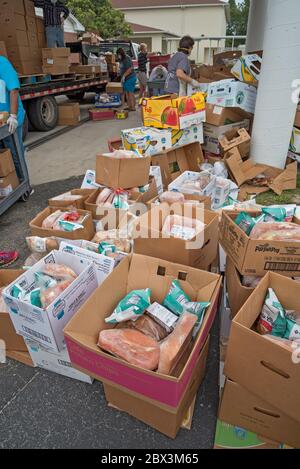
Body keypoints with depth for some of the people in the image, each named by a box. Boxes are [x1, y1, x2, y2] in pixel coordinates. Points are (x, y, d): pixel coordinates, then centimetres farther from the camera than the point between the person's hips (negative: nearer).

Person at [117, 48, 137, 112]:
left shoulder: (127, 59, -14)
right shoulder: (121, 60, 13)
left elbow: (130, 69, -21)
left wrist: (124, 76, -22)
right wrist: (122, 77, 15)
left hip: (130, 78, -9)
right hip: (126, 79, 9)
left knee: (131, 93, -7)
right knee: (126, 93, 9)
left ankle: (133, 107, -3)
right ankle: (129, 106, 16)